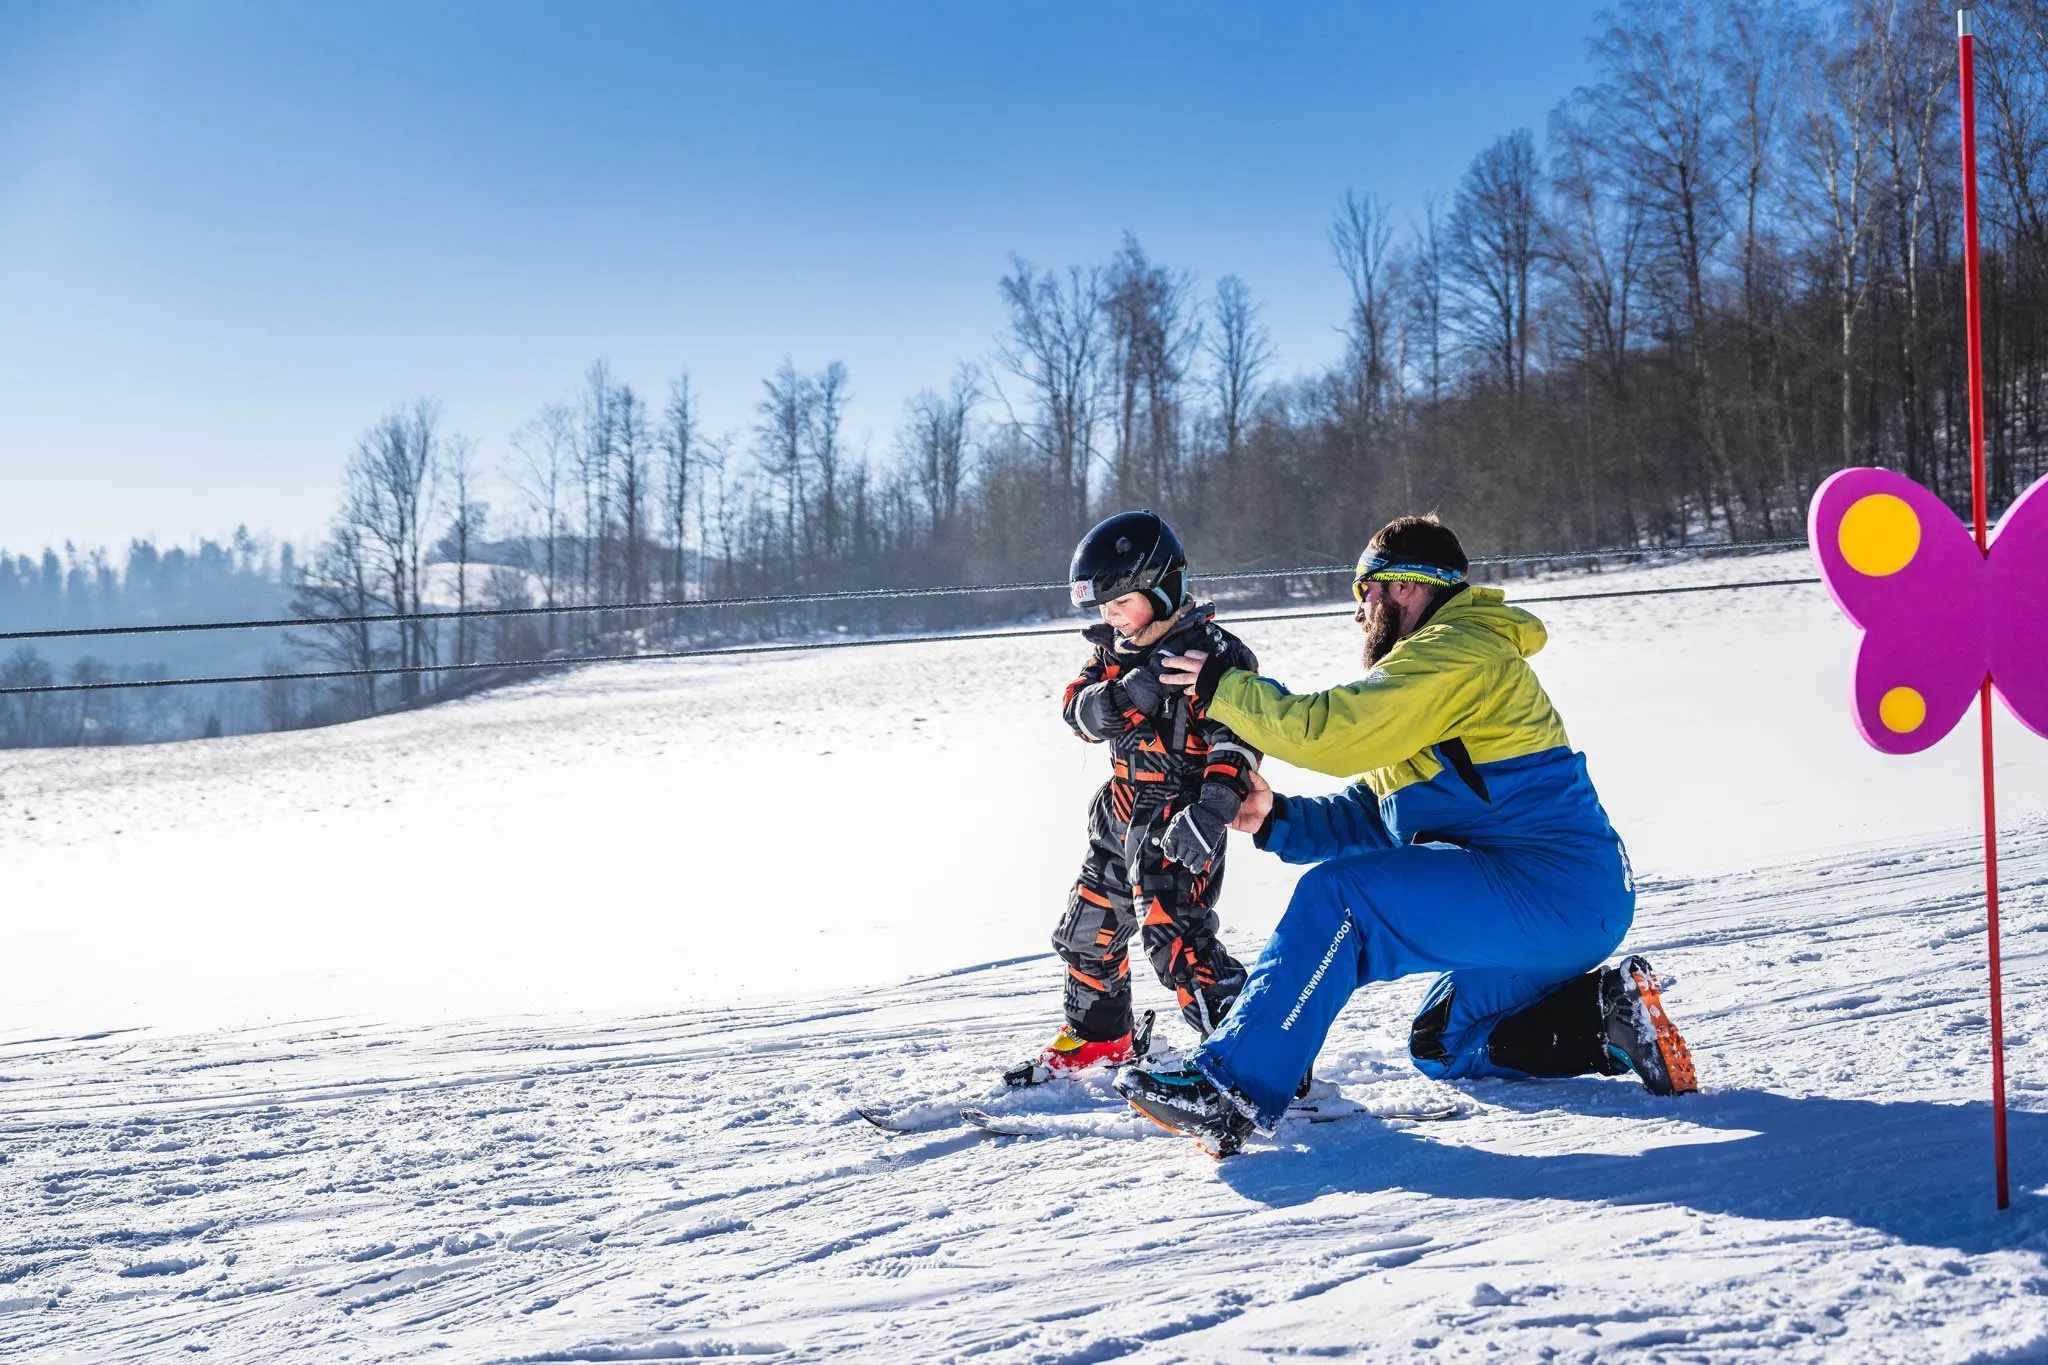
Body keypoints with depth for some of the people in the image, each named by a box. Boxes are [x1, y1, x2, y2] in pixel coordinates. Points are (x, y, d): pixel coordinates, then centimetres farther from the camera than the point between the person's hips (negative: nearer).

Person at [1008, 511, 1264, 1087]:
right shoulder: (1113, 649, 8)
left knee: (1174, 934, -21)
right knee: (1088, 928, 19)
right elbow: (1078, 709, -3)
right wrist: (1123, 696, -24)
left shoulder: (1209, 652, -15)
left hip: (1178, 820, -9)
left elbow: (1237, 735, -22)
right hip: (1122, 817, 9)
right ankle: (1099, 1037, 40)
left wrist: (1213, 809, -34)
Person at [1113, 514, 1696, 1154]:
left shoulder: (1456, 652, -9)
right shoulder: (1435, 666, 25)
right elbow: (1372, 815, 21)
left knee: (1340, 897, -20)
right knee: (1440, 1048, 21)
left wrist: (1224, 687, -7)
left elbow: (1331, 729, -20)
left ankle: (1231, 1088, -25)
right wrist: (1278, 819, 5)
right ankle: (1606, 1013, 7)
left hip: (1551, 891, -11)